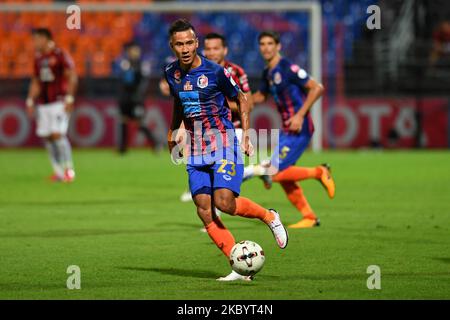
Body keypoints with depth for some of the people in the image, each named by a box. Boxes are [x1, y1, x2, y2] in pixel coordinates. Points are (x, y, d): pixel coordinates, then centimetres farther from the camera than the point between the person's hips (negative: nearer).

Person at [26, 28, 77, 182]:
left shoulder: (61, 55, -7)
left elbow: (72, 77, -9)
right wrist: (30, 101, 16)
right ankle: (59, 171, 11)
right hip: (43, 104, 7)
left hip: (59, 102, -7)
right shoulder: (38, 58, 15)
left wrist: (69, 98, -15)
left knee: (57, 134, -16)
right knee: (46, 136, 4)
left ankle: (69, 168, -7)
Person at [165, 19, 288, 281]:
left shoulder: (215, 72, -11)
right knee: (204, 209, -8)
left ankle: (269, 217, 9)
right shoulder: (172, 73, 5)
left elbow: (240, 99, 2)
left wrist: (246, 133, -4)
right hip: (196, 150, 5)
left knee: (224, 202, -21)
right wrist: (173, 132, 20)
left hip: (223, 143, -5)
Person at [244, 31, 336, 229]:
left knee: (276, 173, -14)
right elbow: (260, 96, 32)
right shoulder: (268, 73, 13)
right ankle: (309, 217, 16)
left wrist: (300, 115, -20)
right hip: (287, 130, 9)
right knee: (283, 176, 8)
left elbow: (317, 88, -16)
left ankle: (319, 172, 2)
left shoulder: (287, 69, -13)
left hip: (299, 129, -9)